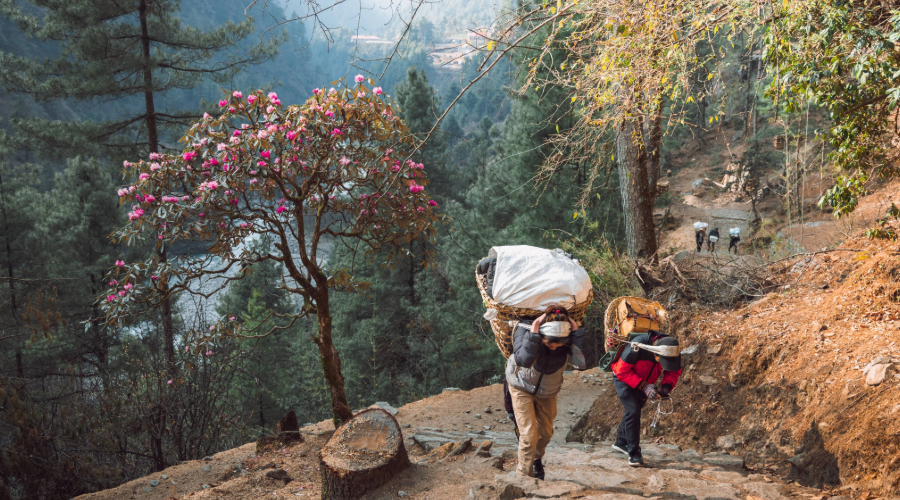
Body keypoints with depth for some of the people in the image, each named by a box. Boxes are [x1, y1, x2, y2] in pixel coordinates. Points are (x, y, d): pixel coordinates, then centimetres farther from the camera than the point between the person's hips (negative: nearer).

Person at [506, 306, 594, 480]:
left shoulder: (569, 337, -26)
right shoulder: (524, 329, -33)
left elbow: (584, 362, -42)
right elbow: (523, 360, -49)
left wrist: (577, 332, -42)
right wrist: (533, 332, -51)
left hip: (547, 393, 3)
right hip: (522, 389, -3)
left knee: (546, 432, 18)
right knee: (529, 435, -11)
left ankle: (536, 459, 49)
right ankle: (524, 475, 6)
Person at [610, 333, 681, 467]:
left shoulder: (672, 352, -24)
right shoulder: (638, 347, -40)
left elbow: (673, 372, -7)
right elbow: (622, 371, -31)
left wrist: (666, 386, -27)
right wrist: (643, 386, -37)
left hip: (645, 383, 6)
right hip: (623, 379, -6)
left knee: (634, 411, 19)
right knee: (633, 411, -17)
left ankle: (621, 442, 40)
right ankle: (633, 453, -9)